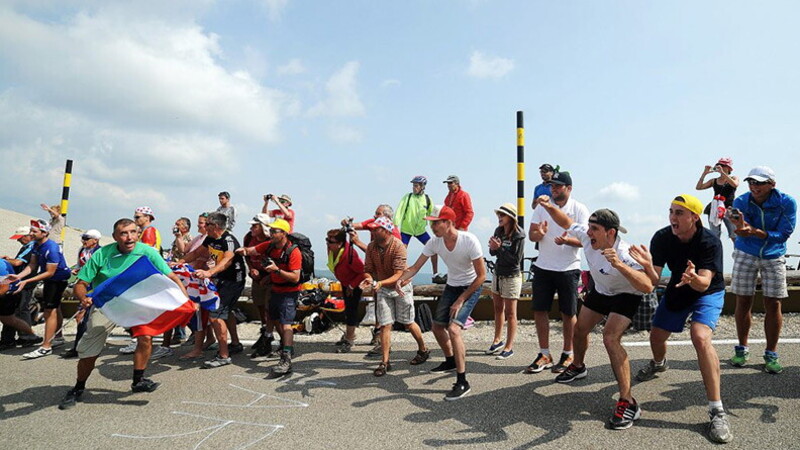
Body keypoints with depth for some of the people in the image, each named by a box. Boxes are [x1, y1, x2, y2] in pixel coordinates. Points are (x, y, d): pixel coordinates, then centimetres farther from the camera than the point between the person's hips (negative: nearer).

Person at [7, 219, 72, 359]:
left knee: (49, 311, -10)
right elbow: (32, 265, 1)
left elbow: (50, 272, -25)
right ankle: (57, 338, 34)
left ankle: (46, 347, -7)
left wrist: (27, 281, -27)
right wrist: (19, 276, -15)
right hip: (50, 280, 10)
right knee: (55, 309, 19)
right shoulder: (36, 245, 2)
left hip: (58, 279, -9)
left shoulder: (51, 248, -26)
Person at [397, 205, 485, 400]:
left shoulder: (469, 240, -27)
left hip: (471, 288, -6)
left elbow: (481, 275, -21)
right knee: (437, 326, 14)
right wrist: (401, 279, -30)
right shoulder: (435, 242, -12)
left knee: (453, 328, -23)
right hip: (451, 286, 7)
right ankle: (451, 361, 42)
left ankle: (462, 382, -14)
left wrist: (460, 300, -21)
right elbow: (415, 267, -7)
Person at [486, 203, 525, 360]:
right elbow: (492, 253, 6)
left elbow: (516, 259, -21)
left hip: (511, 277, -7)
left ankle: (509, 347, 12)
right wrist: (493, 247, -16)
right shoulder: (498, 231, 1)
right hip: (498, 274, 7)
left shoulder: (518, 236, -18)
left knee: (510, 313, 2)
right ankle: (498, 340, 34)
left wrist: (500, 248, -26)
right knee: (498, 309, 18)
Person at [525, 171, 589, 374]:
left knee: (568, 313, 7)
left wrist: (567, 240, -31)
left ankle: (568, 355, 23)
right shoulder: (542, 207, 6)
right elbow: (531, 234, 2)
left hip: (568, 268, -3)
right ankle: (544, 355, 17)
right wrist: (539, 234, -21)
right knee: (539, 310, 4)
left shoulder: (579, 209, -3)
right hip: (543, 267, 3)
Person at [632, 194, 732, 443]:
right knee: (656, 337, 11)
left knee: (700, 336, -28)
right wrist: (648, 265, -46)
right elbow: (654, 280, -24)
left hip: (707, 292, -4)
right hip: (675, 292, 4)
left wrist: (693, 278, -59)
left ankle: (717, 411, -20)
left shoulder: (710, 242, -29)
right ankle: (659, 364, 51)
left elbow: (704, 283, -36)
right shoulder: (662, 238, -22)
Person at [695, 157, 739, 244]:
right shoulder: (713, 181, 12)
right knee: (714, 237, 5)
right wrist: (704, 173, -5)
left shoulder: (734, 178, 8)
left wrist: (722, 172, -20)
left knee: (734, 236, -3)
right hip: (715, 209, 3)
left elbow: (735, 184, -16)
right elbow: (698, 187, 2)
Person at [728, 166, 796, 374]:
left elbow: (782, 235, -17)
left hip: (773, 257, 0)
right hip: (746, 254, 0)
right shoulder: (741, 202, -11)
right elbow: (742, 233, -21)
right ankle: (742, 349, 16)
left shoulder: (787, 203, -13)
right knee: (743, 302, 1)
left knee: (773, 305, -1)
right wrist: (740, 226, -46)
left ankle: (771, 354, 13)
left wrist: (755, 231, -33)